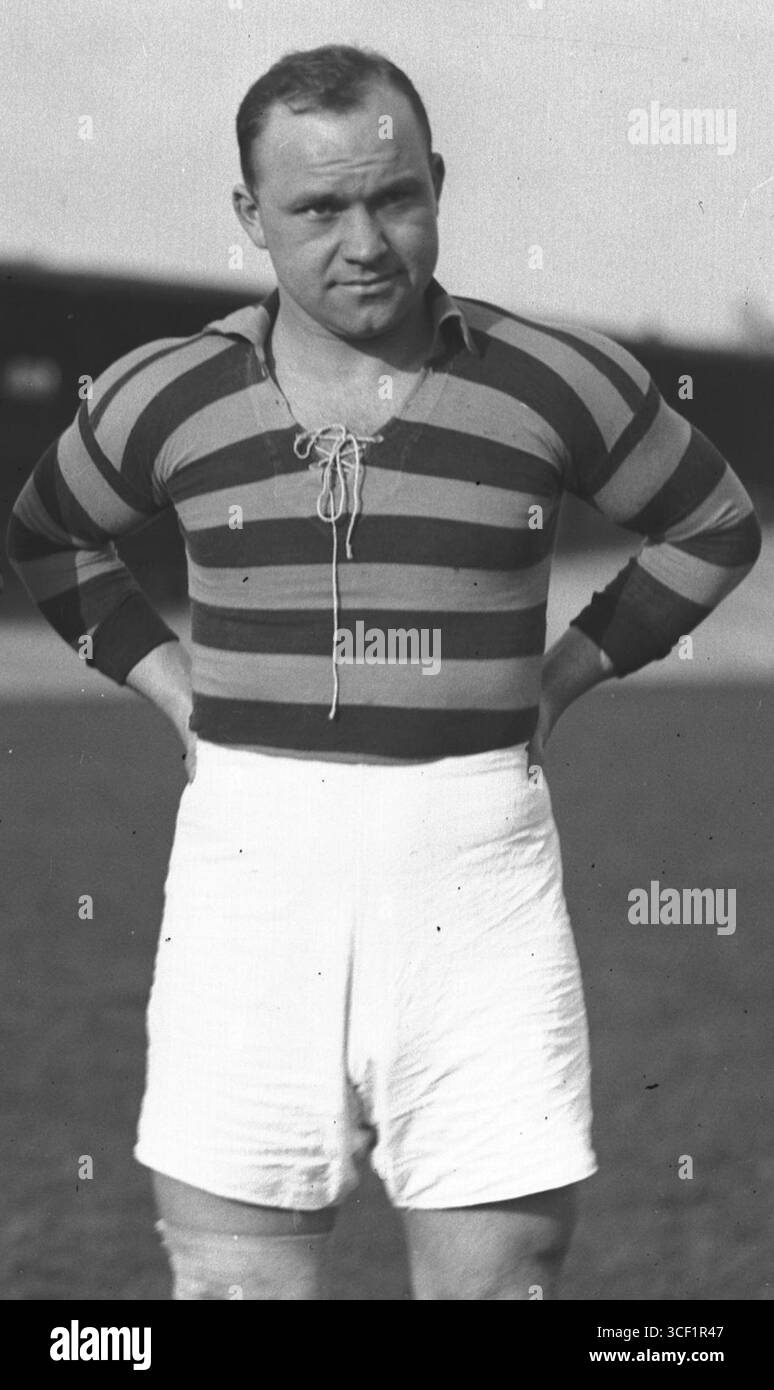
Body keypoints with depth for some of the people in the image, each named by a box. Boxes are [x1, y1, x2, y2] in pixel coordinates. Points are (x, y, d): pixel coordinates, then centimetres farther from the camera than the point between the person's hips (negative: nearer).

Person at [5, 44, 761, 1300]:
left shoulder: (555, 385, 0)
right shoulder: (169, 398, 4)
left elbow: (717, 528, 16)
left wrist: (558, 678, 7)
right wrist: (171, 685, 11)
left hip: (476, 866, -1)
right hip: (251, 855, 1)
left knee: (502, 1264, -1)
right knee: (232, 1274, -1)